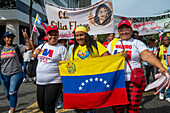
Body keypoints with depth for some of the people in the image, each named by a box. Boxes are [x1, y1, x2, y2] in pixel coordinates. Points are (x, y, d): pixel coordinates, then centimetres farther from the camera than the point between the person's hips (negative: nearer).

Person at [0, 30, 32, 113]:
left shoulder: (17, 47, -2)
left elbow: (29, 47, -14)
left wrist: (26, 38, -24)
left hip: (16, 73, -4)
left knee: (12, 92, -15)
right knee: (7, 93, 15)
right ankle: (13, 106, 41)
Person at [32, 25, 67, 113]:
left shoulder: (61, 49, -3)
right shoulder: (42, 46, 12)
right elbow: (33, 56, 27)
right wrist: (36, 53, 5)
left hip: (54, 82, -6)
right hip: (40, 82, 6)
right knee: (41, 106, 16)